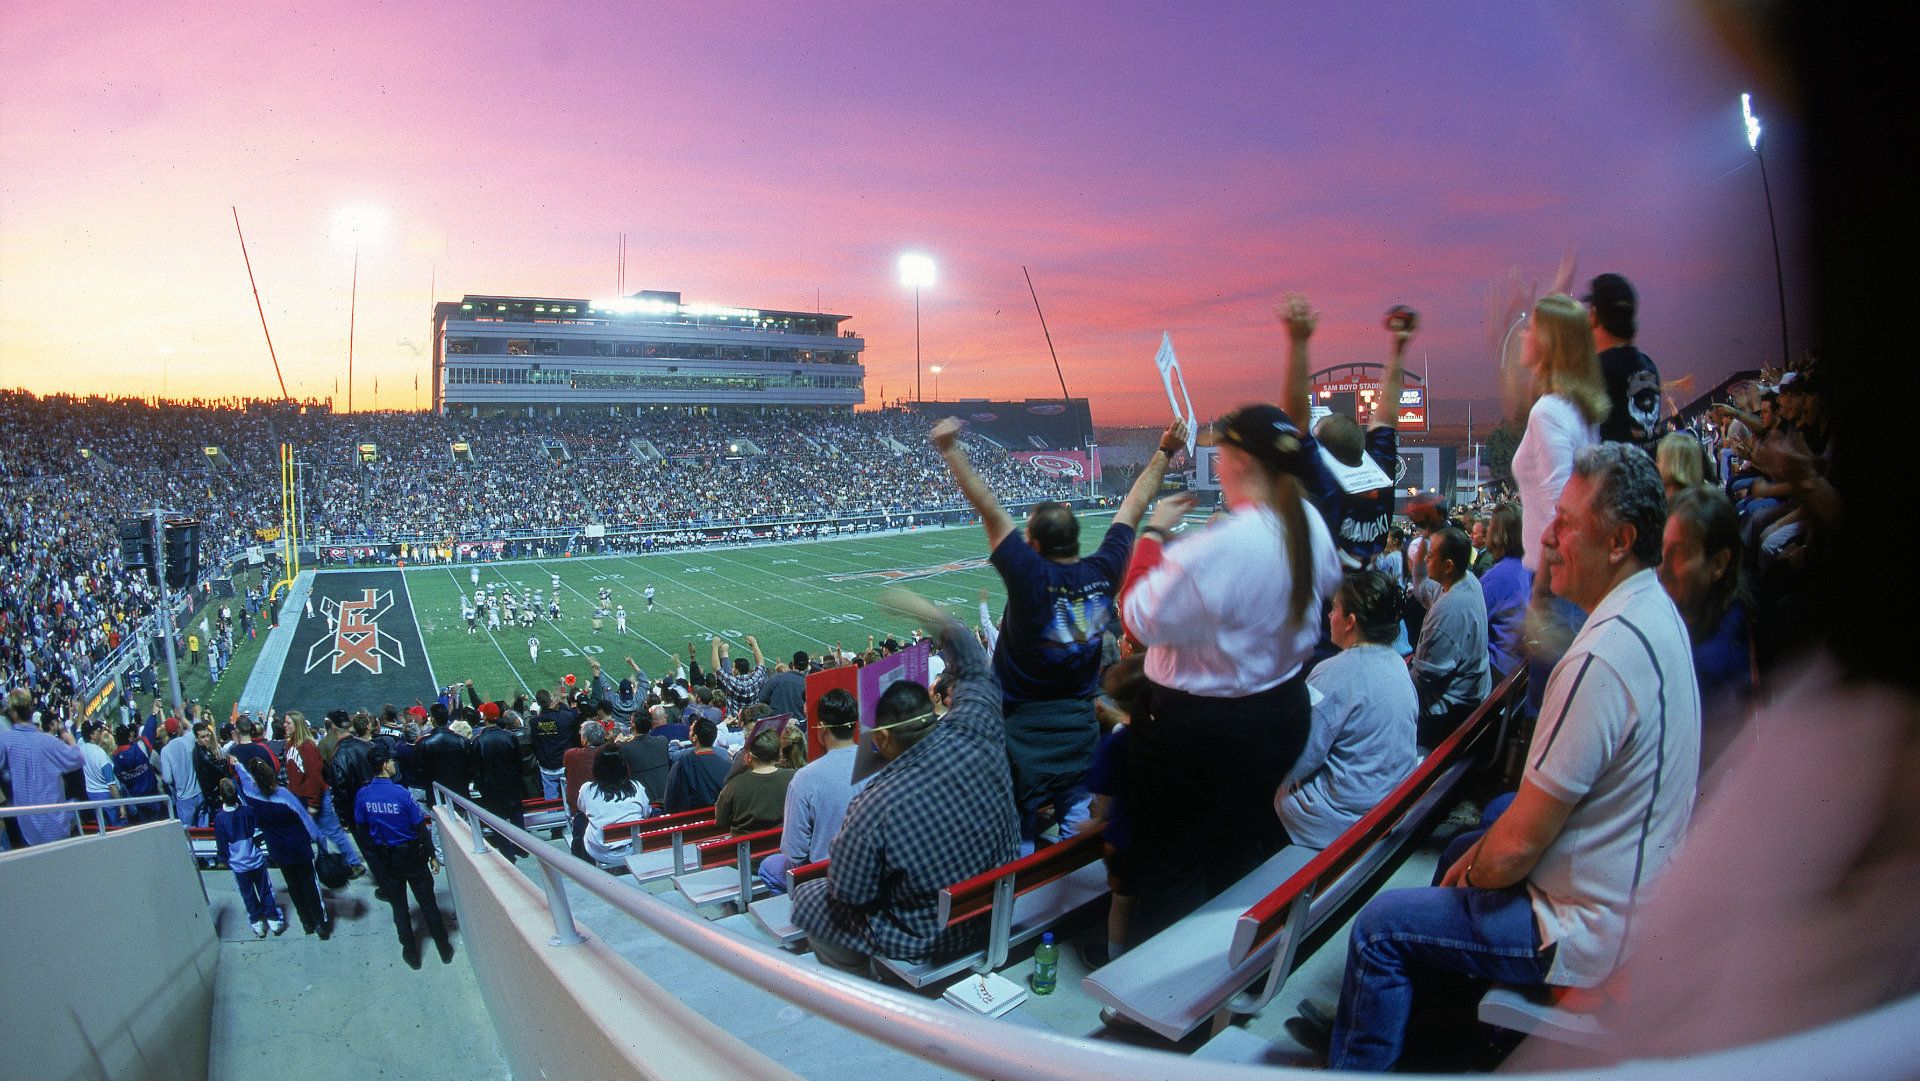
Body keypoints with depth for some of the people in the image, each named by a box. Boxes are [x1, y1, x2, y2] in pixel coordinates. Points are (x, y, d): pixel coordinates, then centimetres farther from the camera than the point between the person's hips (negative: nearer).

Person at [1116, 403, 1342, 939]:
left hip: (1203, 729, -8)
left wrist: (1154, 532, -14)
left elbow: (1141, 618, -24)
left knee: (1169, 872, 10)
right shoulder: (1310, 523, -5)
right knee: (1242, 854, 27)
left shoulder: (1221, 547, -31)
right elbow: (1326, 580, 18)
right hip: (1286, 712, 8)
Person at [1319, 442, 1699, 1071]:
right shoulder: (1657, 613, 2)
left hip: (1589, 926, -10)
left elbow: (1520, 843, -27)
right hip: (1636, 887, 10)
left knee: (1379, 928, -3)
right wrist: (1482, 854, 7)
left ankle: (1355, 1065, 21)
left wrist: (1474, 875, -6)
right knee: (1464, 847, 28)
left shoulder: (1604, 655, -32)